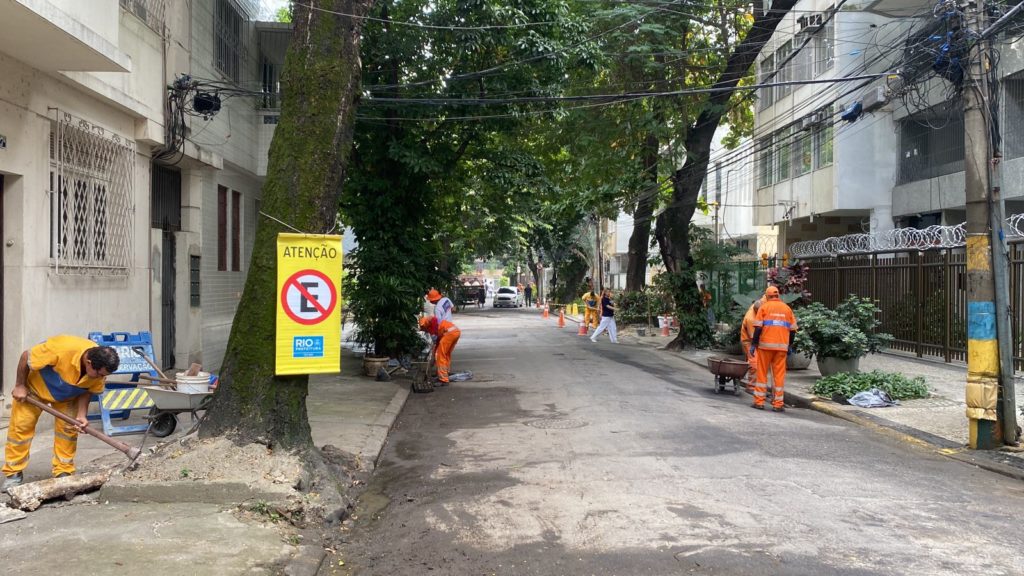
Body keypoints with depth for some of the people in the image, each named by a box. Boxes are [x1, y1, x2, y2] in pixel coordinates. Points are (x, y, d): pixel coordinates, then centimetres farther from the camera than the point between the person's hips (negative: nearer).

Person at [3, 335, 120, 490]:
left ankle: (63, 473, 5)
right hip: (35, 386, -3)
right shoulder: (61, 349, -45)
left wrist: (81, 415, -25)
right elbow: (26, 357, -28)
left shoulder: (100, 367, -29)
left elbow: (88, 390, -11)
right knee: (21, 425, -2)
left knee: (68, 428, -4)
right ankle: (13, 474, 10)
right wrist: (19, 386, -18)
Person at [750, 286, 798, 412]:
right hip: (782, 346, 2)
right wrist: (790, 345, 17)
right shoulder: (787, 308, 9)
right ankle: (778, 404, 4)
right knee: (779, 374, 4)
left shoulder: (764, 307, 0)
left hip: (765, 345, -2)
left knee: (762, 373, 6)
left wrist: (754, 344, -2)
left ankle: (759, 401, 6)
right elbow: (792, 329, 9)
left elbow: (758, 327, -7)